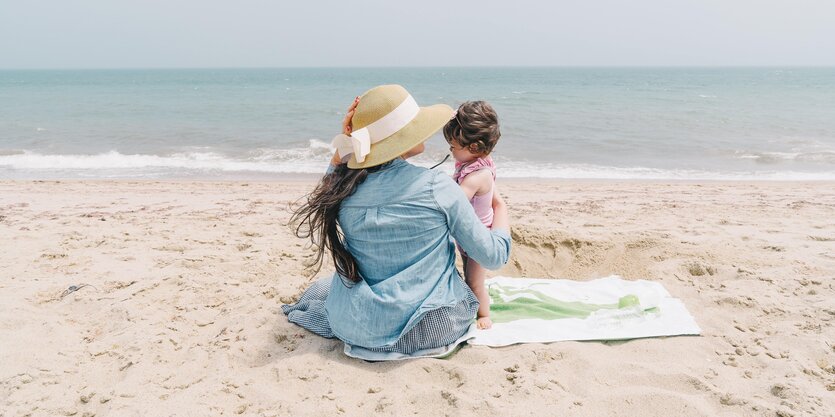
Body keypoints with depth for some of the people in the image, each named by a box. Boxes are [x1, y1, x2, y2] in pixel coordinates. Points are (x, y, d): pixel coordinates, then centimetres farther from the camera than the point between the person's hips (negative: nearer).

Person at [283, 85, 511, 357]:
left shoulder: (344, 189, -10)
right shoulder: (438, 188, -19)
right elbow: (494, 257, -9)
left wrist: (345, 143, 5)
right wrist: (500, 207, 9)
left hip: (361, 330, 3)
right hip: (430, 328, -2)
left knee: (319, 288, 35)